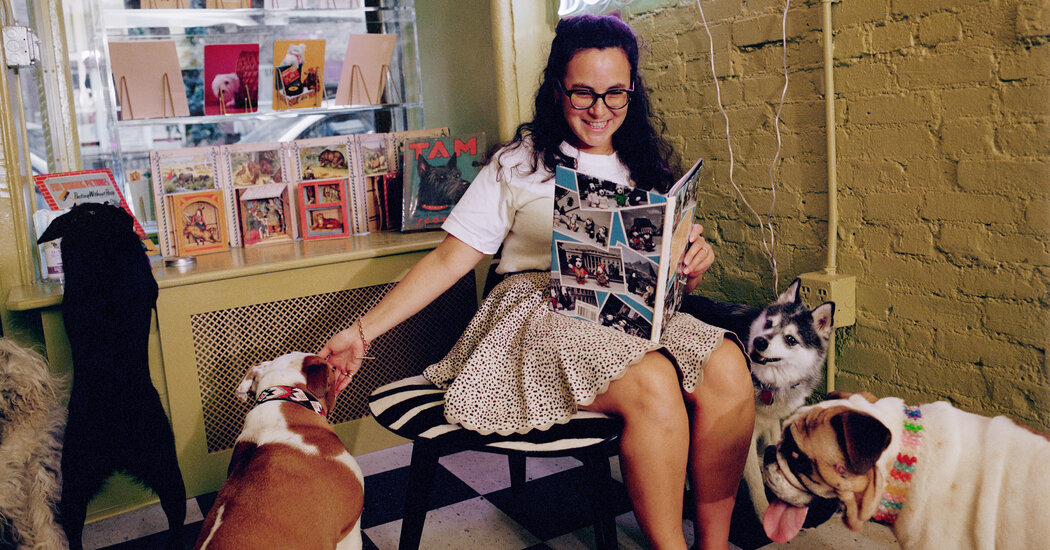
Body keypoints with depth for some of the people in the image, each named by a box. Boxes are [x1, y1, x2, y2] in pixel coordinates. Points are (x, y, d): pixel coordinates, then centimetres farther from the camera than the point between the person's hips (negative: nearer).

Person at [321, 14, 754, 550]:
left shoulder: (643, 165, 18)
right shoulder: (519, 166, 6)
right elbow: (447, 260, 2)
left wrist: (694, 262, -5)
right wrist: (363, 330, -5)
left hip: (634, 314, 4)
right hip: (544, 314, -4)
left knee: (727, 369, -26)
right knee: (653, 384, -34)